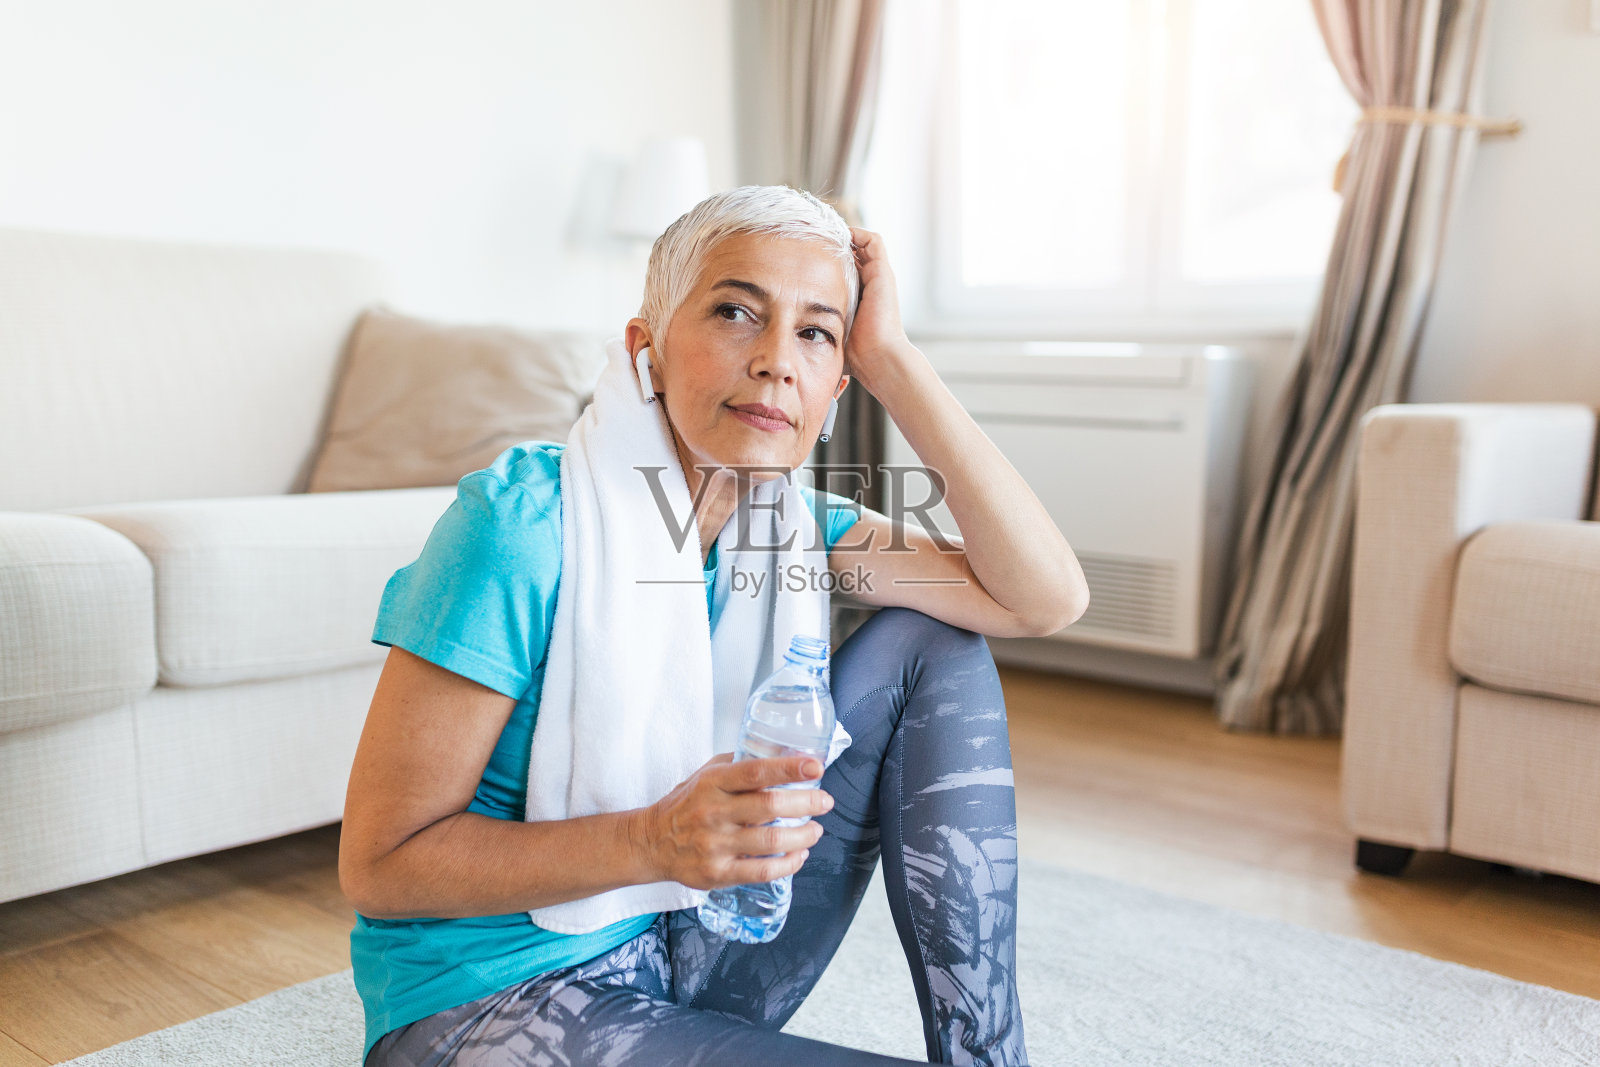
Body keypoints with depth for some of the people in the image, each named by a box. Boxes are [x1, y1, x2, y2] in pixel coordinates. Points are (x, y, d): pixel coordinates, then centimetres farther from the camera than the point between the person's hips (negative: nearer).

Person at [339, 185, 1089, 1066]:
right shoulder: (525, 520, -21)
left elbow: (1047, 598, -12)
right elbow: (378, 865, -18)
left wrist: (891, 359, -16)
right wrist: (656, 841, -33)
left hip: (683, 951, 7)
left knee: (931, 647, -5)